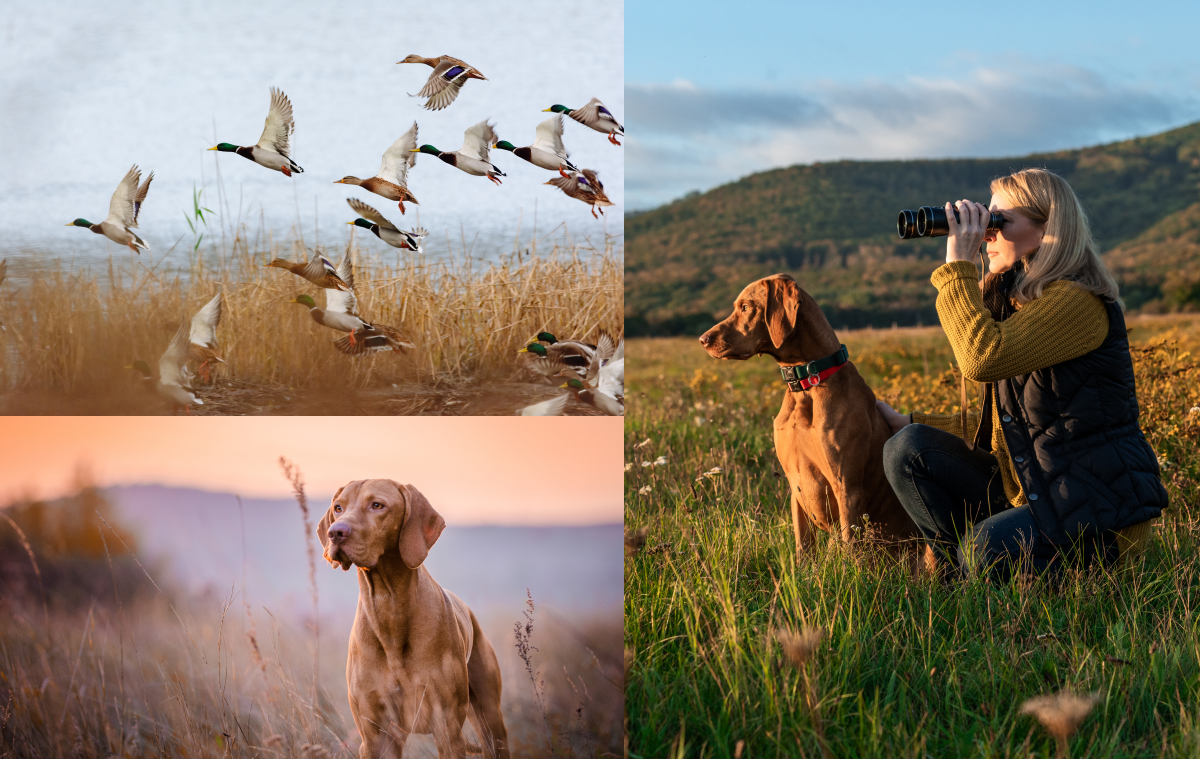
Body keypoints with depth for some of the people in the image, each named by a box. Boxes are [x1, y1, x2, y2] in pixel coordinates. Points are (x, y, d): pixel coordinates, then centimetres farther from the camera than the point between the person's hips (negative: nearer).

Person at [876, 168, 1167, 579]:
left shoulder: (1078, 301, -15)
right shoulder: (1012, 299, 14)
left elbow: (983, 357, -31)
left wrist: (957, 265, -21)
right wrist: (910, 422, 13)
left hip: (1102, 511, -8)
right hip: (1030, 492, 8)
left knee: (984, 552, -32)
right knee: (907, 449, -7)